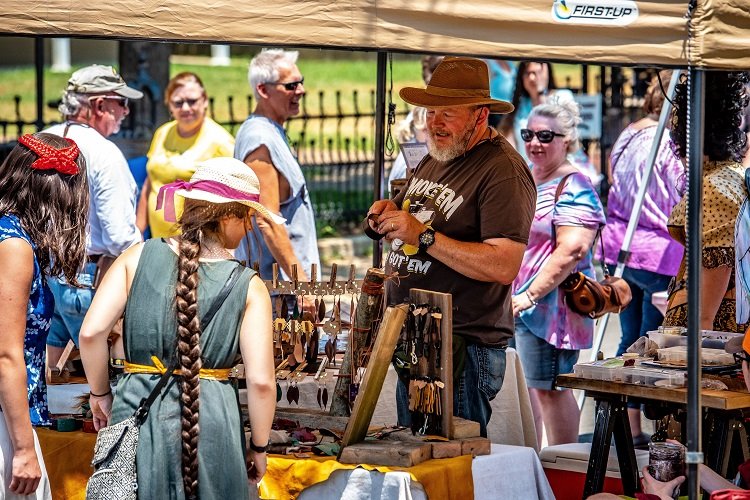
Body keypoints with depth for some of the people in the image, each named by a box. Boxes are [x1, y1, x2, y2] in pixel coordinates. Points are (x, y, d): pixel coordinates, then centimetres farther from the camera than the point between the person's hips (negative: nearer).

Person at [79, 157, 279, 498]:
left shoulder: (138, 257, 1)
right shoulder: (249, 287, -3)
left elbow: (91, 332, -7)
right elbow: (261, 380, -8)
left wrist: (100, 393, 9)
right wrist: (259, 447, 7)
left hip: (138, 408, 1)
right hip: (212, 418, -1)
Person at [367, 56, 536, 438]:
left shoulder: (503, 171, -14)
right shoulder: (435, 159, 15)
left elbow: (504, 267, -24)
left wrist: (423, 235, -23)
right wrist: (390, 213, 4)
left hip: (465, 347, -9)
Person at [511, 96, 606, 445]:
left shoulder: (574, 189, -10)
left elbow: (571, 251, -20)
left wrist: (532, 294, -22)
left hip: (550, 305, -8)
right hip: (510, 304, 8)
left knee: (549, 389, -4)